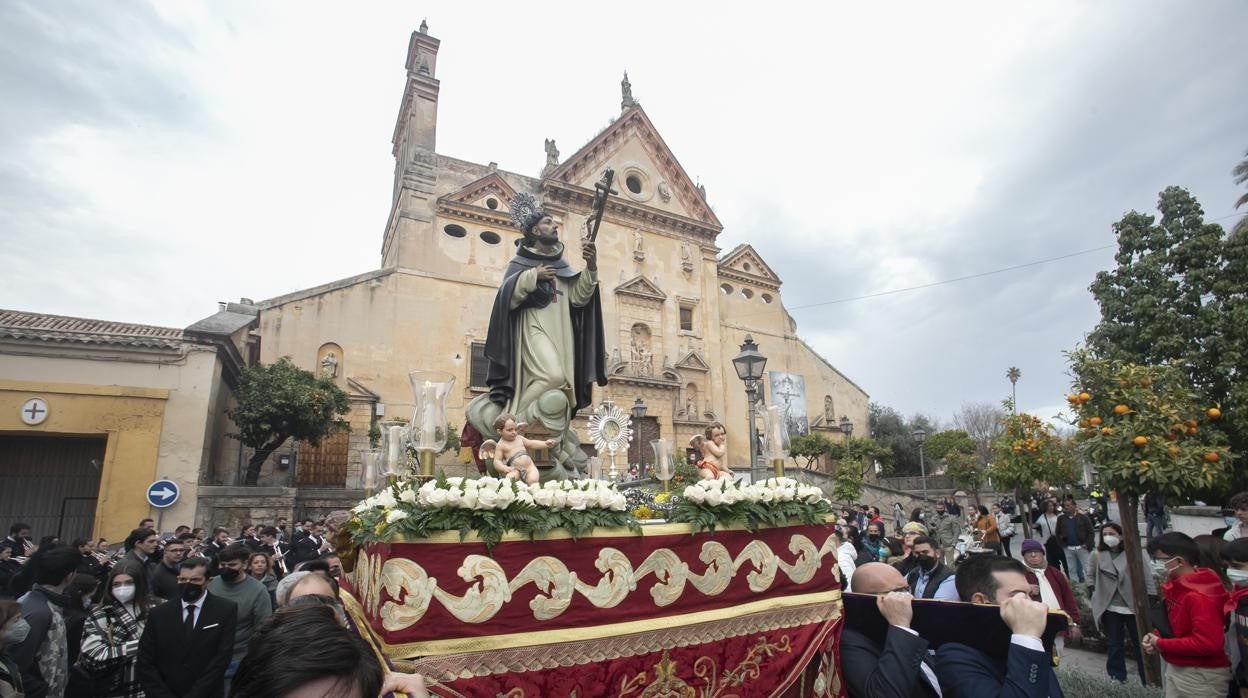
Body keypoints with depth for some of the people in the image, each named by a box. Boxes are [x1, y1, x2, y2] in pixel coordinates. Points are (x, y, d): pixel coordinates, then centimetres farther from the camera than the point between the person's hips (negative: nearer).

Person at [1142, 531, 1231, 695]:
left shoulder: (1199, 596, -25)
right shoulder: (1174, 587, 4)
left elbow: (1207, 643, -29)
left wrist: (1161, 645, -21)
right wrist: (1155, 637, -4)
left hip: (1202, 676, -8)